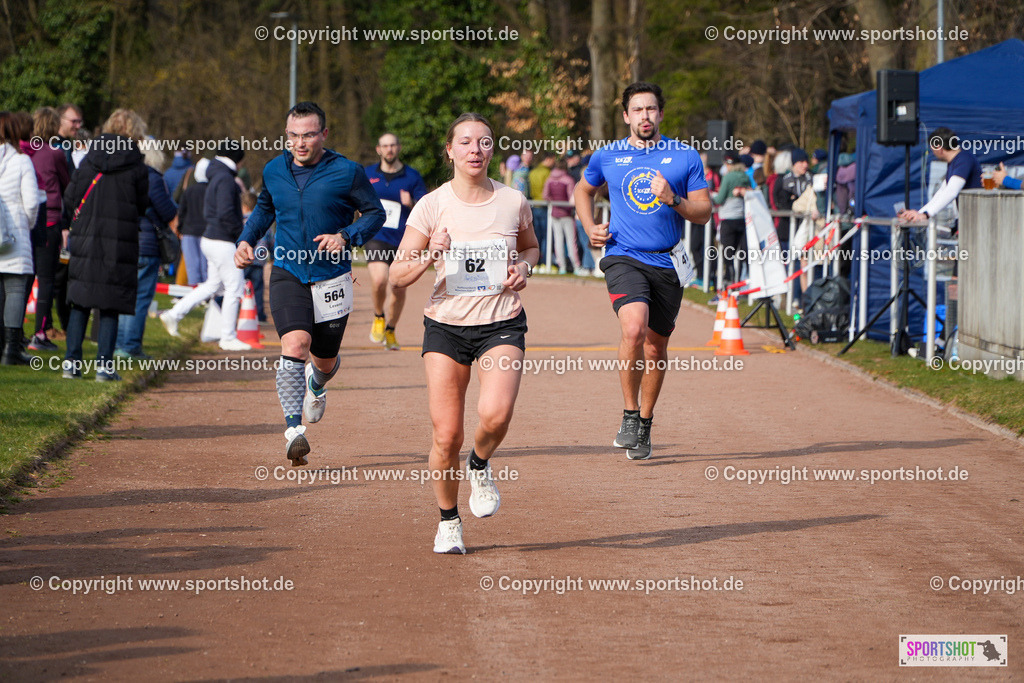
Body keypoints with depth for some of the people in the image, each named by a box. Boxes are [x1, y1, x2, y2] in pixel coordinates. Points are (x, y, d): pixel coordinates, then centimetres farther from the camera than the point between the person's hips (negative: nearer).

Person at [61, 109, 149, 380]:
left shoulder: (88, 161, 2)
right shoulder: (137, 168, -5)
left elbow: (70, 200, 4)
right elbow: (142, 206, 2)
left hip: (85, 239, 2)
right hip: (120, 244, -2)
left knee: (79, 305, 9)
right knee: (110, 307, 2)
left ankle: (72, 361, 6)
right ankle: (104, 365, -1)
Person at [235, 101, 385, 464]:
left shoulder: (347, 172, -8)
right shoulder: (274, 171, 2)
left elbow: (375, 213, 1)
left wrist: (346, 237, -17)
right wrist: (246, 241, 6)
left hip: (331, 277, 0)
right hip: (288, 273, 0)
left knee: (325, 361, 13)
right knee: (295, 344, -24)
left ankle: (316, 383, 52)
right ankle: (293, 428, -30)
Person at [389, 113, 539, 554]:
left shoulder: (514, 202, 0)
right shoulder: (432, 206, -4)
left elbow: (530, 247, 21)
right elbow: (397, 276, -3)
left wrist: (523, 267, -1)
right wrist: (429, 255, -21)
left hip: (502, 324, 0)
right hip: (446, 324, 0)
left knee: (495, 414, -25)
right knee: (446, 435, -5)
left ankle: (480, 466, 10)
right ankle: (448, 521, 19)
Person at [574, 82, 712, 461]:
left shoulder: (685, 156, 2)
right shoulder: (607, 156, 5)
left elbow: (703, 213, 3)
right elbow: (584, 189, 25)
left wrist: (673, 200, -16)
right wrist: (590, 227, 7)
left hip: (668, 263, 2)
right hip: (624, 258, -2)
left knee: (656, 346, 9)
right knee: (634, 328, -26)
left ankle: (645, 425, 28)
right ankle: (629, 416, -13)